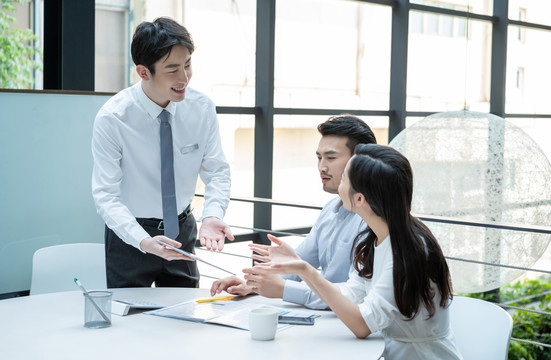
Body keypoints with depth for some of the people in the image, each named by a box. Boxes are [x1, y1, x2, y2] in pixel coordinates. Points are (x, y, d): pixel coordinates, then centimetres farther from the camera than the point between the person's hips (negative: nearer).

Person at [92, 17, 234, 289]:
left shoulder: (202, 108, -11)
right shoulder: (112, 119, -22)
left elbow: (217, 171, -6)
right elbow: (105, 195, -24)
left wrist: (212, 215, -27)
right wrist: (144, 241, -40)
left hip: (182, 229, 4)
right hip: (130, 235, -3)